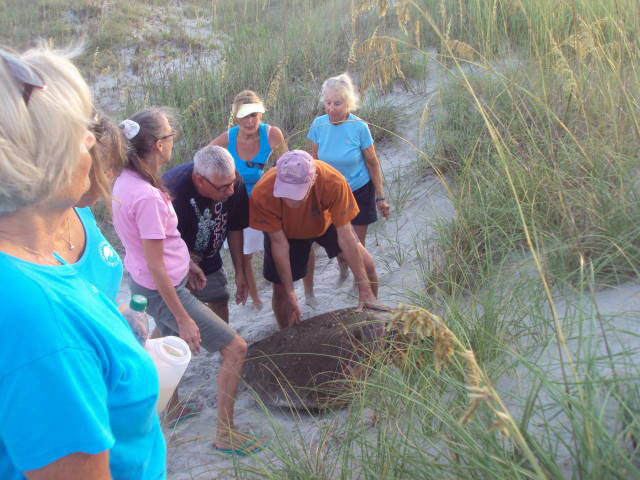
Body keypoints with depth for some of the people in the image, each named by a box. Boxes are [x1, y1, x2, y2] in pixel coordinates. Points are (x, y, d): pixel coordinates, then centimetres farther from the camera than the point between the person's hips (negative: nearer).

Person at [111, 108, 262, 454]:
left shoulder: (126, 180, -2)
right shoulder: (147, 197, -30)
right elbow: (155, 267, -26)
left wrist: (185, 262, 21)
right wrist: (183, 319, -20)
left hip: (141, 283, 10)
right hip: (163, 292, -10)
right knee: (236, 349, -2)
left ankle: (172, 408, 54)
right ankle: (225, 433, 10)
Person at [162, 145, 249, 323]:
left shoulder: (233, 183, -21)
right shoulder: (173, 191, -38)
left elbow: (235, 229, -5)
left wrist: (239, 272, 1)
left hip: (208, 260, 5)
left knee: (219, 302, 11)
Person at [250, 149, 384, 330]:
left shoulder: (333, 182, -40)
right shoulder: (262, 195, -40)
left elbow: (345, 237, -33)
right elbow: (279, 243, -27)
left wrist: (365, 291, -30)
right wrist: (290, 291, -22)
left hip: (325, 221, 1)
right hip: (285, 230, 0)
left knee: (366, 264, -8)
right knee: (281, 290, 1)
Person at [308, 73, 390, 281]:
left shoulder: (359, 127, -20)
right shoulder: (319, 124, -13)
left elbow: (372, 163, -9)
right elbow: (314, 160, 1)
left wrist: (380, 197, -5)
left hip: (360, 190, -2)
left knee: (358, 243, 8)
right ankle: (342, 267, 48)